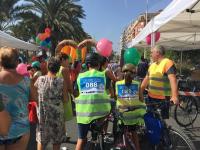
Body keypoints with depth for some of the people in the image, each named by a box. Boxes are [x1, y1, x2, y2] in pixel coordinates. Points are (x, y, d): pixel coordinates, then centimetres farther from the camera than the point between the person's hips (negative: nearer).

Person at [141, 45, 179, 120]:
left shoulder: (168, 63, -14)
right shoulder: (152, 65, 11)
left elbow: (172, 79, -26)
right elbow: (146, 79, 16)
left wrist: (174, 96, -37)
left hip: (163, 99, -7)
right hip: (151, 97, 7)